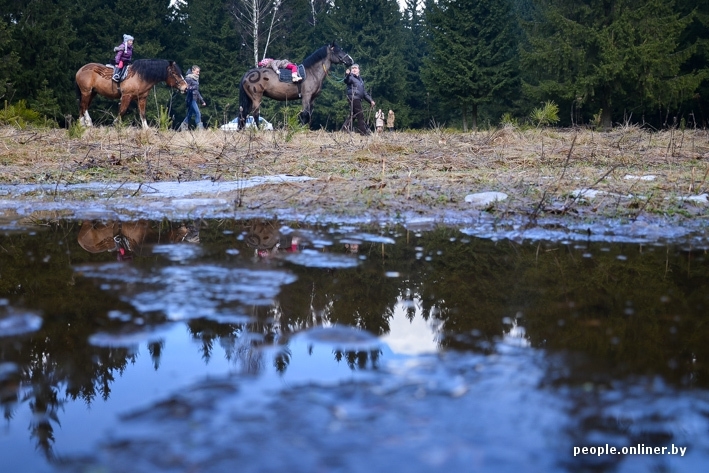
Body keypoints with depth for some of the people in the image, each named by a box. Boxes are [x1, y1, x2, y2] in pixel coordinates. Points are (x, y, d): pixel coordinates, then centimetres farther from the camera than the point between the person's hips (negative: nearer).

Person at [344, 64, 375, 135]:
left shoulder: (361, 80, 26)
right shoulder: (351, 77, 1)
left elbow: (364, 93, 29)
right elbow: (346, 81, -25)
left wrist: (370, 100, 21)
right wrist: (347, 75, -47)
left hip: (358, 99, 9)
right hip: (353, 99, -9)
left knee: (352, 116, 9)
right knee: (360, 116, -13)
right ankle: (363, 132, -16)